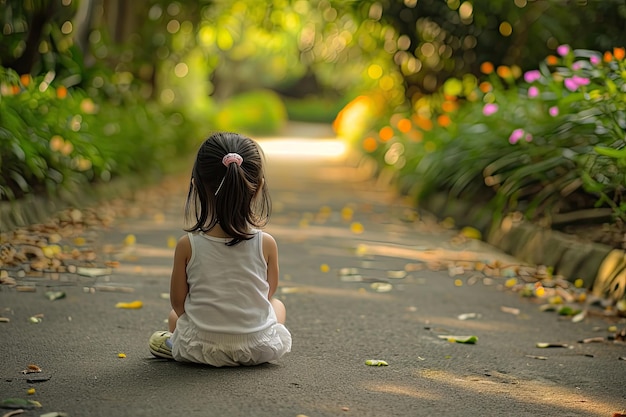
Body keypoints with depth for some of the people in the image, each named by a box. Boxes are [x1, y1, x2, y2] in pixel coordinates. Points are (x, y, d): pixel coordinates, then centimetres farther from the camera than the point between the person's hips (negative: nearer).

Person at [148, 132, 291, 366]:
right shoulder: (266, 244, -13)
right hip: (260, 348, -1)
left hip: (202, 347, 1)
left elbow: (178, 301, -3)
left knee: (175, 316, 35)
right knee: (278, 305, 32)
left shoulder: (187, 246, -14)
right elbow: (269, 293, 4)